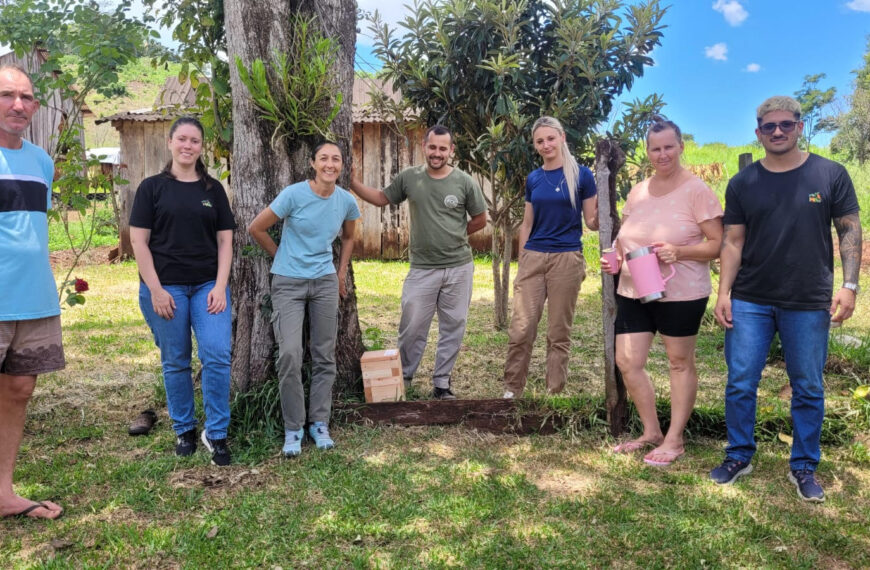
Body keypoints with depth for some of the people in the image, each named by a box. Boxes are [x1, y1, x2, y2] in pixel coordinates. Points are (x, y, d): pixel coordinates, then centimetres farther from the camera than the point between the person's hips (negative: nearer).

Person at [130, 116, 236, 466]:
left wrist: (220, 286, -3)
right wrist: (155, 289, -9)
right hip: (165, 286, -1)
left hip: (208, 286, 2)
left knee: (217, 356, -8)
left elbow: (225, 240, 8)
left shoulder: (213, 189, 10)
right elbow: (139, 241, -1)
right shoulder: (152, 187, 3)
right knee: (175, 362, 6)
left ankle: (216, 434, 4)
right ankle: (184, 430, 23)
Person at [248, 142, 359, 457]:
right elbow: (256, 229, -7)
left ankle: (319, 423, 20)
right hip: (288, 283, -4)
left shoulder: (347, 201, -1)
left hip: (325, 283, 4)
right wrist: (282, 257, 3)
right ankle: (293, 428, 4)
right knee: (290, 354, -12)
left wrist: (342, 272, 13)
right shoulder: (294, 194, -14)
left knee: (324, 356, 6)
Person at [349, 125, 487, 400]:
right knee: (412, 327, 5)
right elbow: (382, 198, 12)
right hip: (422, 269, 0)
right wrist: (351, 182, 4)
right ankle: (403, 379, 22)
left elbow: (480, 219, 7)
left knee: (453, 328, 8)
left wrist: (454, 236, 9)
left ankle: (442, 382, 22)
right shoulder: (409, 177, 0)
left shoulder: (465, 182, -4)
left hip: (459, 268, 0)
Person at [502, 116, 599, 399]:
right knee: (520, 329, -1)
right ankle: (512, 391, 11)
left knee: (559, 332, 5)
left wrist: (602, 207, -21)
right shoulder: (533, 179, 9)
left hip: (567, 259, -3)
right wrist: (521, 263, 13)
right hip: (533, 258, 3)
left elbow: (592, 222, 0)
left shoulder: (581, 175, -1)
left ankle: (554, 393, 17)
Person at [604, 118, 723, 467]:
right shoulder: (637, 192, 9)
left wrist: (679, 251, -25)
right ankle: (651, 432, 24)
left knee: (680, 363, 9)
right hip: (633, 292, 6)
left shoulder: (696, 191, -8)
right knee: (627, 362, 4)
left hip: (681, 294, -5)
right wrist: (614, 258, -1)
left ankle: (674, 440, 22)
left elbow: (717, 244, -9)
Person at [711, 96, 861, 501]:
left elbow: (850, 230, 2)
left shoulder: (830, 174, 0)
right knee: (740, 384, 5)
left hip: (809, 304, -1)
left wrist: (849, 285, -8)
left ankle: (804, 467, 24)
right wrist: (724, 293, -2)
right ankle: (739, 456, 22)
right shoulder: (742, 183, 5)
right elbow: (732, 241, 5)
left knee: (808, 389, 8)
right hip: (749, 302, 1)